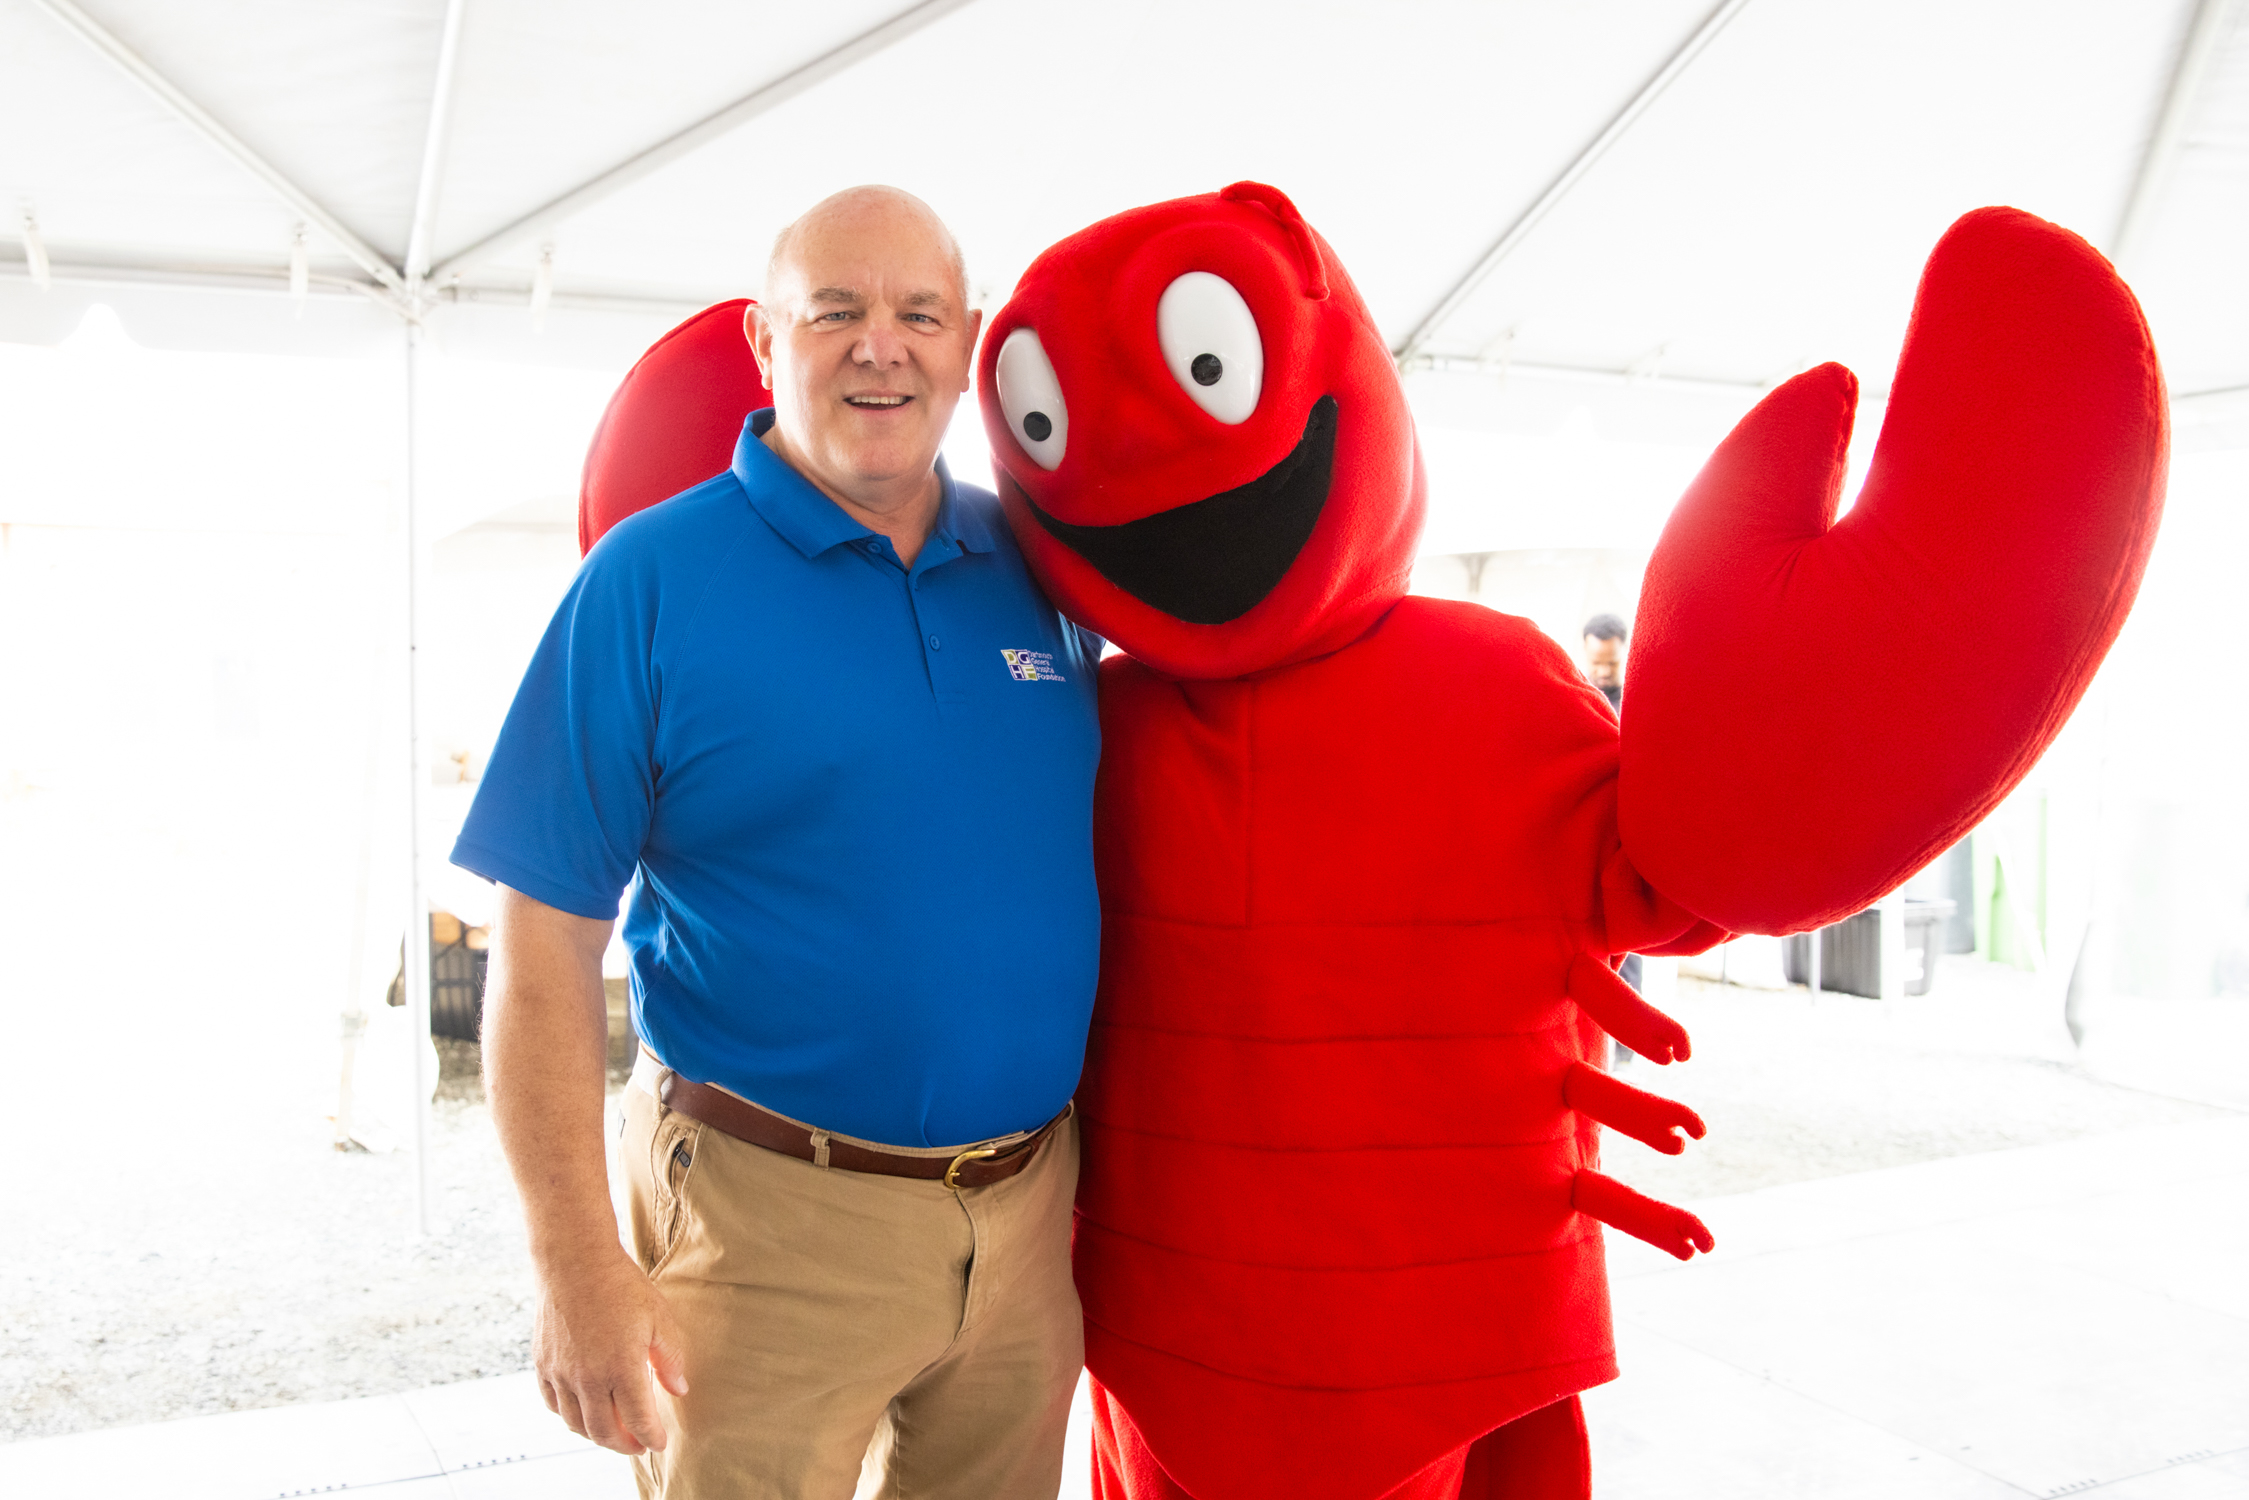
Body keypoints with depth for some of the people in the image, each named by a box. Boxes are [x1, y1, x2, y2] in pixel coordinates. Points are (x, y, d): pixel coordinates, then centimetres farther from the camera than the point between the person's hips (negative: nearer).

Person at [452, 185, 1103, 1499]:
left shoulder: (1041, 573, 4)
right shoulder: (652, 579, -8)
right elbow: (547, 942, -9)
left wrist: (1110, 1179, 13)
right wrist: (580, 1265, -13)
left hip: (1030, 1213, 5)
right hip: (768, 1218, -4)